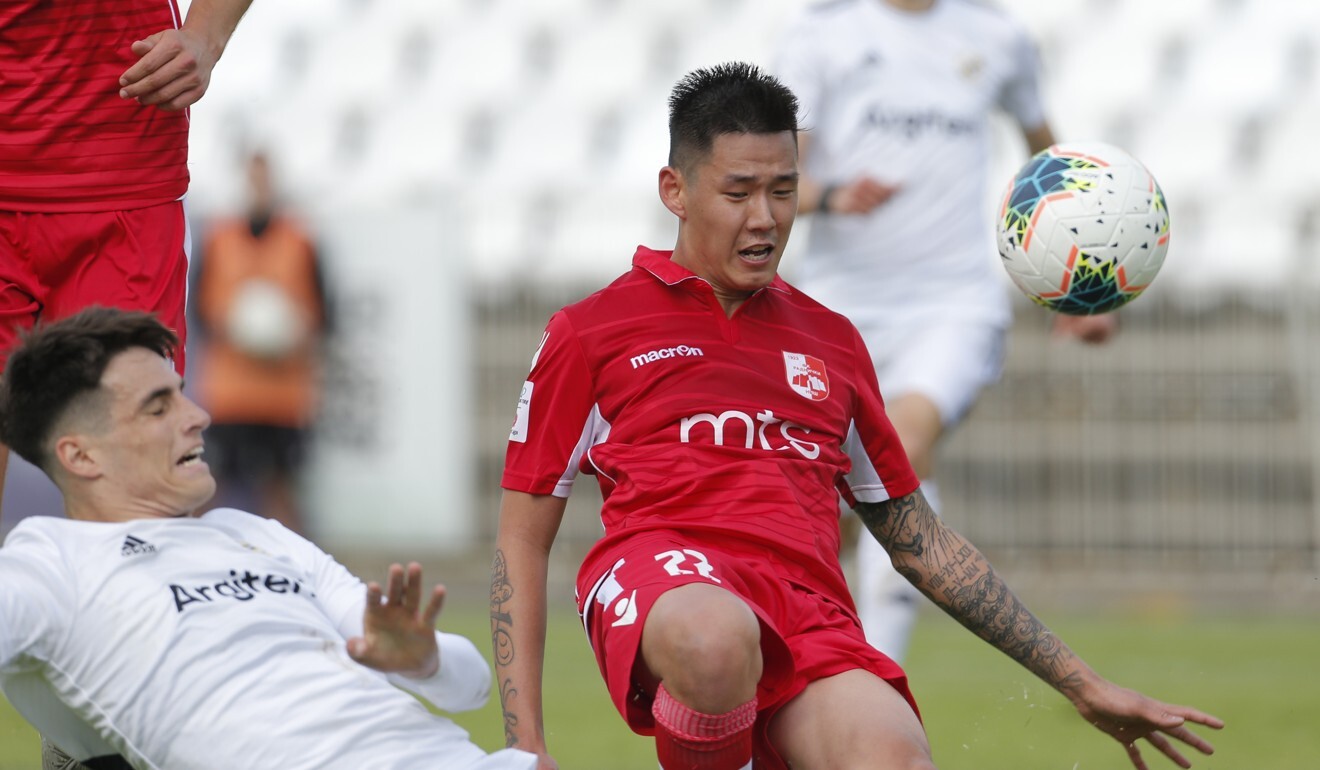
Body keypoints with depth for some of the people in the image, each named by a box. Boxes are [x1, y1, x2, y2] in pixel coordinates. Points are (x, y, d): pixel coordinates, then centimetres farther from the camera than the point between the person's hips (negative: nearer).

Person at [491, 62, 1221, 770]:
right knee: (714, 639, -43)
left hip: (810, 610, 3)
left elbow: (918, 542, 33)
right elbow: (522, 540, 14)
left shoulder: (831, 342, 28)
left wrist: (1083, 687, 30)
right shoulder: (588, 333, 16)